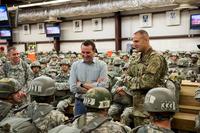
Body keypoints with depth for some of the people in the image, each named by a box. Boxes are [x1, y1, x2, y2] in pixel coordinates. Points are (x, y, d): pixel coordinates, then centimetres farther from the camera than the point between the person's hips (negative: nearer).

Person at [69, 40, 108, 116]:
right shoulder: (75, 65, 3)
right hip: (80, 102, 1)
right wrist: (95, 86, -13)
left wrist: (82, 84, -9)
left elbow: (103, 85, -14)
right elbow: (73, 87, -7)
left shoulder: (101, 65, -1)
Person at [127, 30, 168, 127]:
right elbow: (128, 76, 14)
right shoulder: (136, 58, 11)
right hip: (137, 104, 8)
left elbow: (148, 82, -24)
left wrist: (132, 81, -9)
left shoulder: (156, 58, -15)